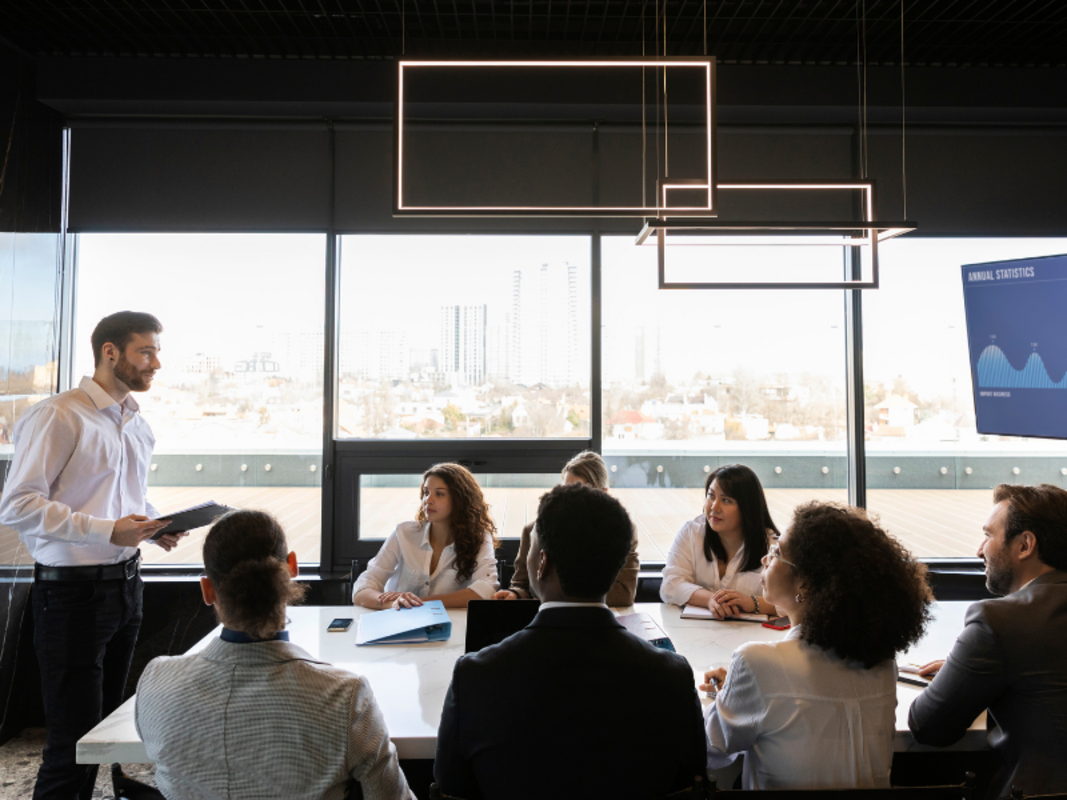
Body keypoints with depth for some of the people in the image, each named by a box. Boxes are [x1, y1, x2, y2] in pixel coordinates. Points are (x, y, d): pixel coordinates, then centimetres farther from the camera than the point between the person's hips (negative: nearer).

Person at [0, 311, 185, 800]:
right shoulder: (59, 416, -13)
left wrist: (156, 526, 3)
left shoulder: (137, 426, 13)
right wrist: (107, 531, -24)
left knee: (103, 725, 18)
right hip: (72, 591, -8)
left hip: (125, 585, 8)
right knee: (73, 740, -1)